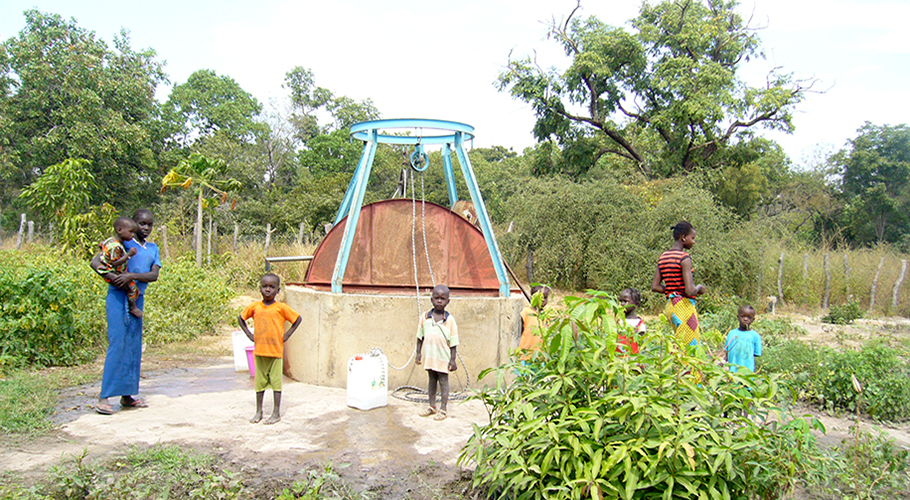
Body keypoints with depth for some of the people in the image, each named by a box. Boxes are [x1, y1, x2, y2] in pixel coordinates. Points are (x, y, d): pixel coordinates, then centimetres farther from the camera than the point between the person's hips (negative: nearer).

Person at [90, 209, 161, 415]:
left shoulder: (153, 248, 13)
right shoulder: (123, 243, -1)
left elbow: (154, 275, -1)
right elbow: (95, 261, -8)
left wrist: (131, 276, -17)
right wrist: (109, 276, -24)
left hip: (137, 299, 6)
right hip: (118, 297, -6)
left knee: (134, 347, 8)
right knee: (117, 344, -12)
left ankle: (127, 395, 16)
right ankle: (104, 397, -10)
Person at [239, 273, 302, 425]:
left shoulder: (281, 307, -8)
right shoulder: (254, 307, 2)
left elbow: (297, 319, 0)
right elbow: (241, 318, 17)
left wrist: (287, 335, -5)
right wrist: (249, 334, 7)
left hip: (276, 351, -3)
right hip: (259, 351, 3)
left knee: (276, 382, 4)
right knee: (259, 382, 12)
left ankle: (276, 413, 13)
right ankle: (258, 412, 23)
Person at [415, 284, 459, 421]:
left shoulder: (450, 320, -8)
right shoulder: (425, 317, 1)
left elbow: (453, 342, -5)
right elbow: (420, 336, 9)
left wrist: (452, 360, -7)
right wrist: (419, 352, 6)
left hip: (443, 358, -3)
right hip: (430, 357, 3)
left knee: (443, 382, 4)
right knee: (431, 380, 14)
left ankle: (442, 409, 12)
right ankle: (432, 406, 27)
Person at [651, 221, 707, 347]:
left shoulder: (663, 257, 9)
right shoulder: (684, 258, -14)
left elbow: (655, 287, 9)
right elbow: (690, 291, -20)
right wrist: (699, 288, 0)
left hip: (670, 306, 8)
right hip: (684, 306, -8)